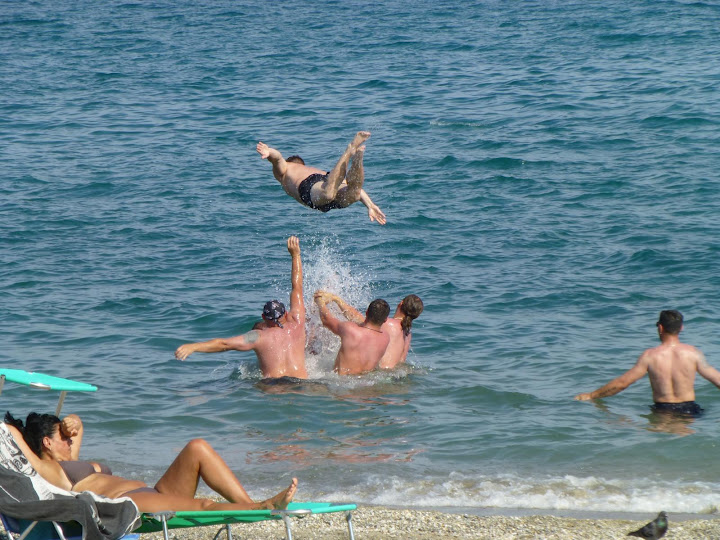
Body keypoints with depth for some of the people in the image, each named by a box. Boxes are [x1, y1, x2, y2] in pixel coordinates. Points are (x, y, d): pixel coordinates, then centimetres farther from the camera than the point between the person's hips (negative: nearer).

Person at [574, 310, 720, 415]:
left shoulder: (650, 356, -2)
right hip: (688, 408, 0)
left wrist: (591, 395, 13)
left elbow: (621, 382, 1)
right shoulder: (692, 353, -1)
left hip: (662, 409, 0)